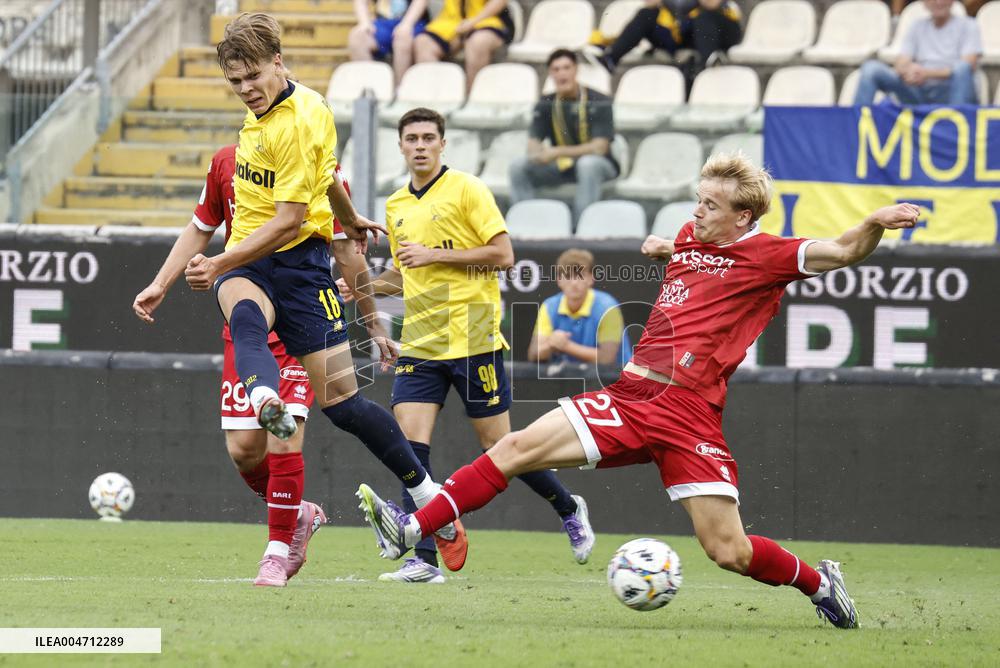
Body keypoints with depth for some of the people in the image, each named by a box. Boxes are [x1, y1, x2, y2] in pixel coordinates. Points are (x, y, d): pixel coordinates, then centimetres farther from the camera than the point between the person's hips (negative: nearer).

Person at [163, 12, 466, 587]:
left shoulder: (301, 122, -17)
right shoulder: (265, 110, 10)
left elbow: (288, 220, -20)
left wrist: (221, 264, -23)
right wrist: (349, 217, 44)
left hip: (300, 261, -6)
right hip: (247, 262, 6)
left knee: (340, 400, -5)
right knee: (245, 316, -34)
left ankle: (426, 492, 15)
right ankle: (267, 401, -68)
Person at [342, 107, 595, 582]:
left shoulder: (466, 190, -5)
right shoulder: (397, 207, 15)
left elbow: (503, 256, -11)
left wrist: (435, 255, -15)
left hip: (472, 338, -5)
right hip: (420, 342, 5)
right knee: (411, 445, -10)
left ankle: (569, 510, 25)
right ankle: (423, 556, -9)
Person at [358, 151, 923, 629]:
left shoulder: (766, 255, -2)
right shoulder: (690, 238, 17)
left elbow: (844, 252, -13)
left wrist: (875, 224, -29)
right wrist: (661, 249, 27)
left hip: (688, 413, -6)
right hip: (629, 398, 6)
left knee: (729, 552, -9)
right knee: (517, 447, -8)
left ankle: (819, 583, 19)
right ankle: (412, 530, -8)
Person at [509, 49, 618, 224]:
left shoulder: (599, 102, -11)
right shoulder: (546, 104, 3)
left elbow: (599, 148, -19)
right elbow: (532, 144, 0)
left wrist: (557, 152, -26)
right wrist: (539, 153, -27)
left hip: (599, 166, -4)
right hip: (561, 167, 4)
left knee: (587, 163, -39)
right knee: (518, 166, -16)